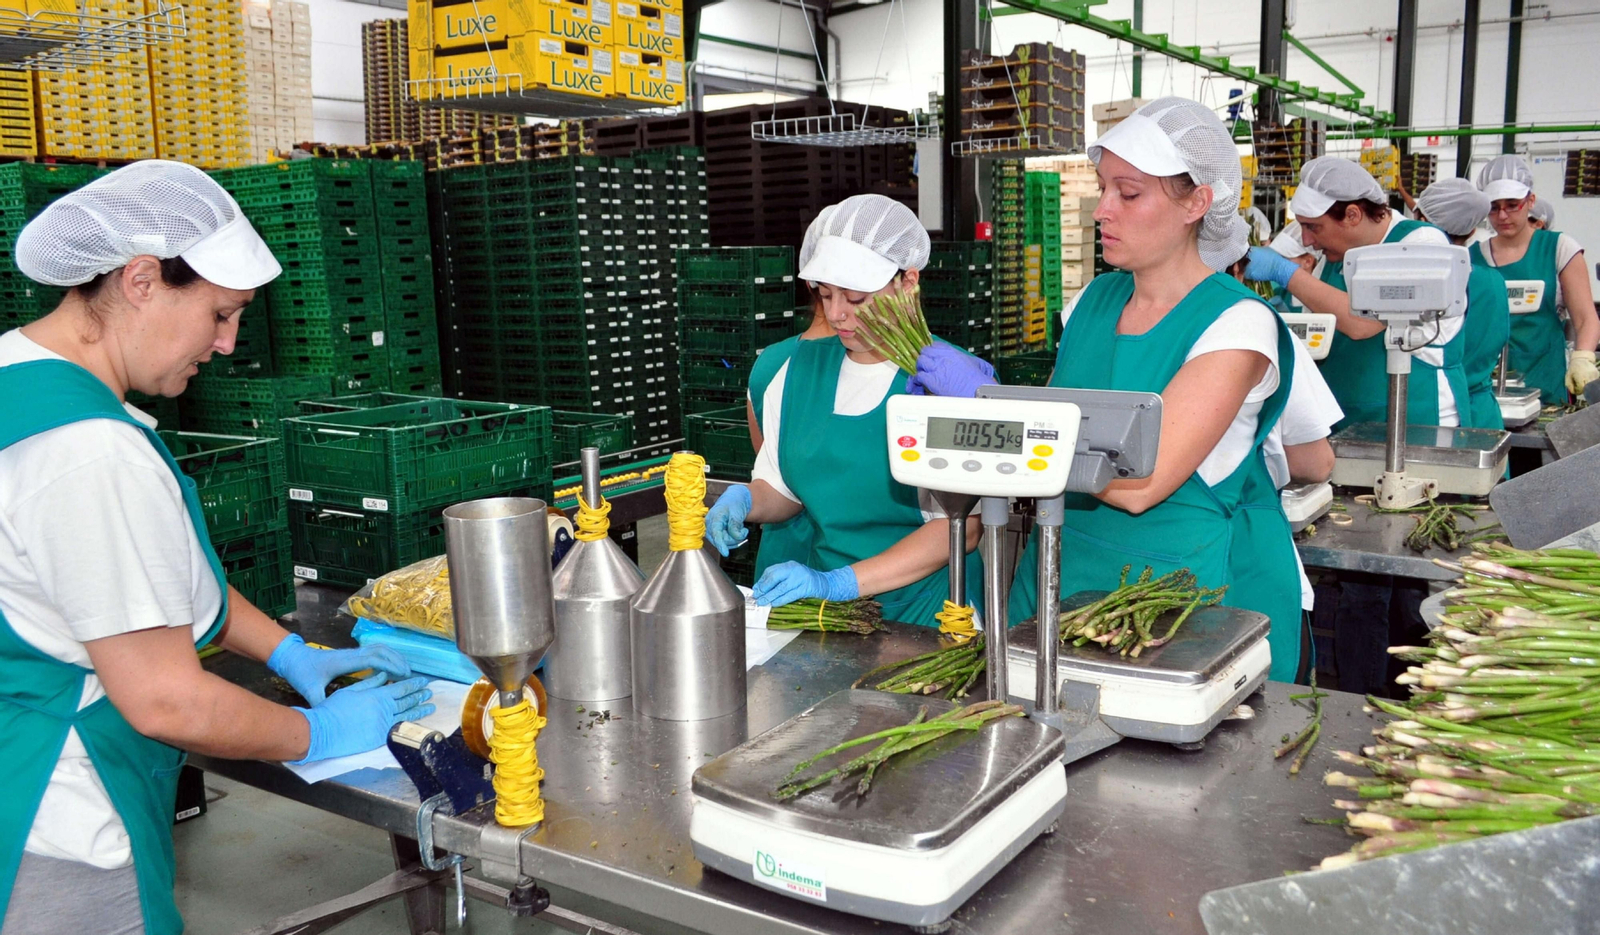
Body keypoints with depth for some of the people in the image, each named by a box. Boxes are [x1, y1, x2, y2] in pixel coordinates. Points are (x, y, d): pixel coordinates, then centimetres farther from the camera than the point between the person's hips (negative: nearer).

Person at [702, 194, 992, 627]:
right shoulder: (803, 367, 11)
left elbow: (961, 526, -12)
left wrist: (839, 583, -19)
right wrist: (746, 500, -3)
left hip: (922, 611, -4)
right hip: (823, 610, 4)